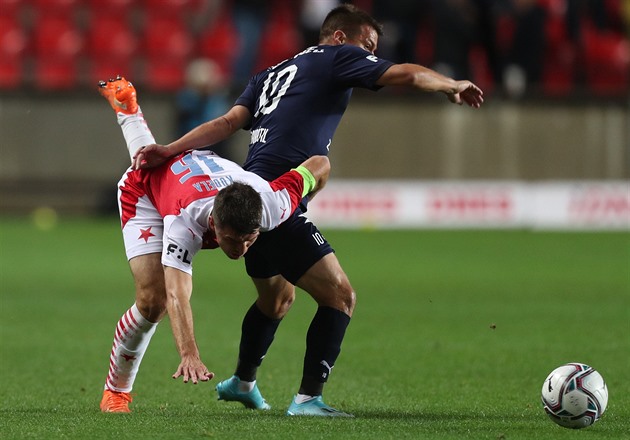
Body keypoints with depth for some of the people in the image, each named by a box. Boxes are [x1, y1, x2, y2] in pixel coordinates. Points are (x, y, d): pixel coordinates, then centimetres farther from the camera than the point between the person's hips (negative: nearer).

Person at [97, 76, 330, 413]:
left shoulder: (273, 206, -41)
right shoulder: (185, 222, -50)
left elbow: (320, 164, -26)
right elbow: (177, 296, -58)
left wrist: (297, 210, -7)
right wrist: (189, 356, -72)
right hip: (143, 190, -5)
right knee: (152, 301, -17)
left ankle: (126, 107, 70)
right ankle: (116, 391, 6)